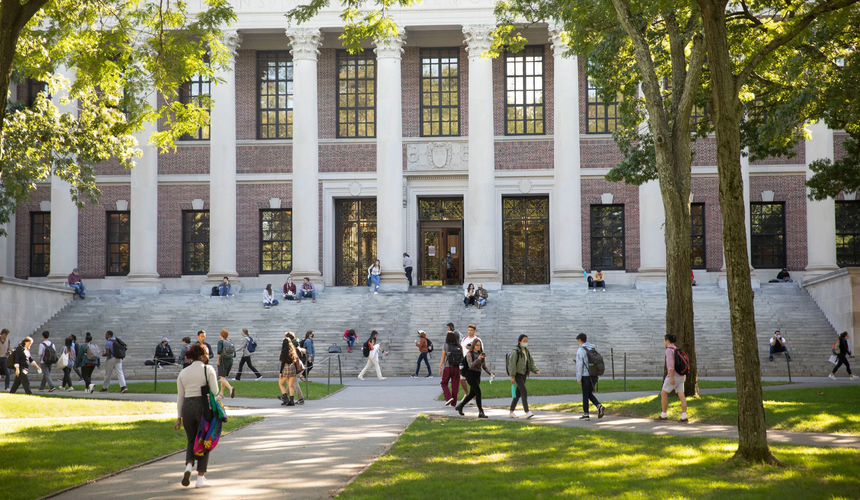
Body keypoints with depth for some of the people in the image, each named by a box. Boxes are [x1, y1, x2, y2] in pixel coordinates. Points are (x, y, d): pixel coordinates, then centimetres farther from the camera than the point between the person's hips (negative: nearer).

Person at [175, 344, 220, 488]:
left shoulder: (183, 373, 10)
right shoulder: (208, 369, -3)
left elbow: (180, 397, 9)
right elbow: (214, 391, -7)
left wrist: (179, 417, 12)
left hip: (187, 407, 3)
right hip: (204, 406, -3)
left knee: (191, 440, 18)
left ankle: (189, 466, -8)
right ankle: (200, 477, 5)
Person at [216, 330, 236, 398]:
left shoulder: (221, 342, -7)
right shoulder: (231, 342, 10)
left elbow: (219, 351, -23)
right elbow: (234, 355, 9)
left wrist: (218, 360, -11)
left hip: (223, 361, -6)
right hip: (230, 361, 6)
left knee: (222, 378, -9)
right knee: (224, 377, 19)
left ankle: (231, 388, -34)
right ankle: (221, 393, 21)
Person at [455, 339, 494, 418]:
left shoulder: (481, 354, 10)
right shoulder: (469, 354, -8)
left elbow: (484, 367, 13)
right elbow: (470, 365, -21)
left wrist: (490, 373, -2)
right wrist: (478, 359, -36)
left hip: (477, 375, 7)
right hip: (470, 374, -7)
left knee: (472, 393, 14)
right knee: (478, 392, -15)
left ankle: (460, 406, 34)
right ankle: (480, 412, -13)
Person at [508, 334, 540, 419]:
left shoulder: (527, 352, 11)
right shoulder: (516, 351, -12)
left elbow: (531, 363, 10)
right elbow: (512, 364, -16)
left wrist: (536, 371, -8)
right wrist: (512, 376, -20)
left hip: (523, 374, 8)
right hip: (517, 374, -8)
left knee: (518, 394, 11)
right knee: (524, 392, -18)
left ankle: (511, 412, 20)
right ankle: (527, 412, -24)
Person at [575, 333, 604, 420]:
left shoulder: (581, 350, -11)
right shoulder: (593, 349, 9)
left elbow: (579, 365, -13)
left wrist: (578, 378, -9)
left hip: (586, 376, -6)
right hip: (594, 375, 6)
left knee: (585, 394, 4)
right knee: (590, 393, 17)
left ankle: (586, 414, 9)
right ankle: (599, 406, -4)